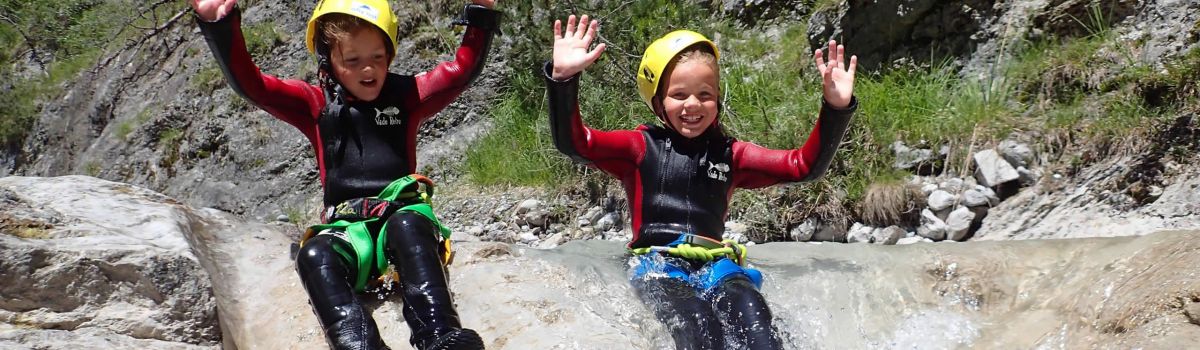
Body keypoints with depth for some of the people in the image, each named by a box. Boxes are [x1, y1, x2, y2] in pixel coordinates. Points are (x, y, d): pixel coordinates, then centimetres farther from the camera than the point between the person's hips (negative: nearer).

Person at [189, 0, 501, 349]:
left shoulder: (406, 96, 14)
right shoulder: (316, 103, 13)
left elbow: (462, 68, 6)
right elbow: (248, 82, 4)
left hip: (402, 216, -1)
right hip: (347, 229, 1)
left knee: (408, 226, -37)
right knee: (314, 255, -32)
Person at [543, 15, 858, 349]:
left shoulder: (729, 154, 16)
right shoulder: (641, 147, 9)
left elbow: (803, 165, 9)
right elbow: (573, 142, -6)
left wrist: (836, 109, -7)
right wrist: (563, 79, -24)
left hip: (715, 265, 3)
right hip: (658, 266, -3)